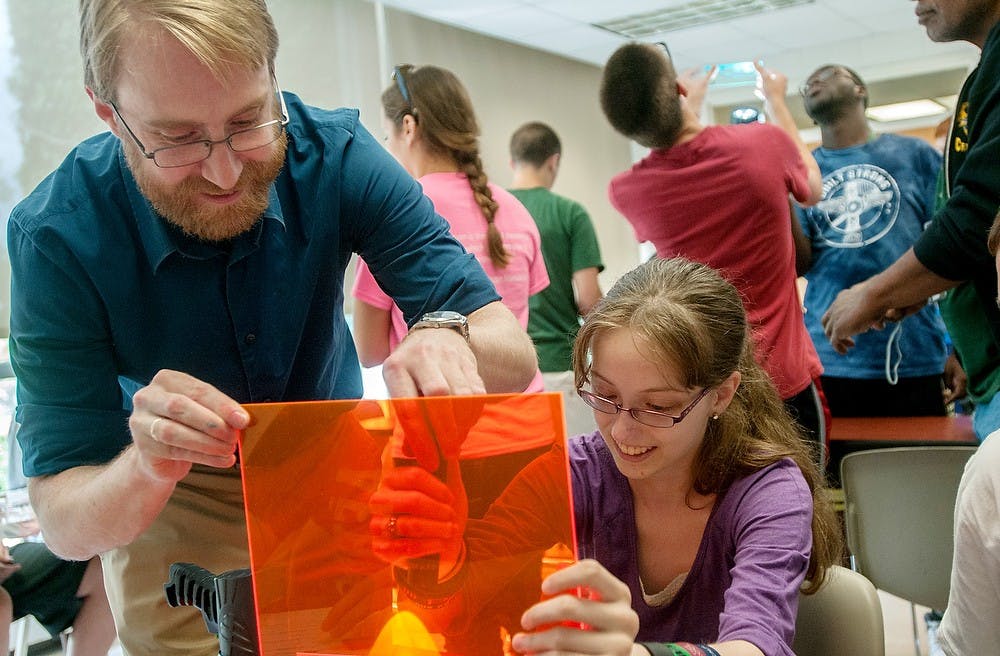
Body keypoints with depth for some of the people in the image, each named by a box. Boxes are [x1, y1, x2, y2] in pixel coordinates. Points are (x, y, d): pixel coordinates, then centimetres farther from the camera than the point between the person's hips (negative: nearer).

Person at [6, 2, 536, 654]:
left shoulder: (336, 154, -24)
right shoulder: (58, 237, -27)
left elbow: (516, 360, -26)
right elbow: (64, 526, -26)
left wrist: (449, 337, -49)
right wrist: (146, 471, -48)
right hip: (175, 509, -1)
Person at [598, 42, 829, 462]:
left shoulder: (627, 192, -8)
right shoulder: (765, 144, -13)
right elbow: (811, 189, 13)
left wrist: (687, 107, 30)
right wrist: (776, 102, 25)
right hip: (785, 383, -1)